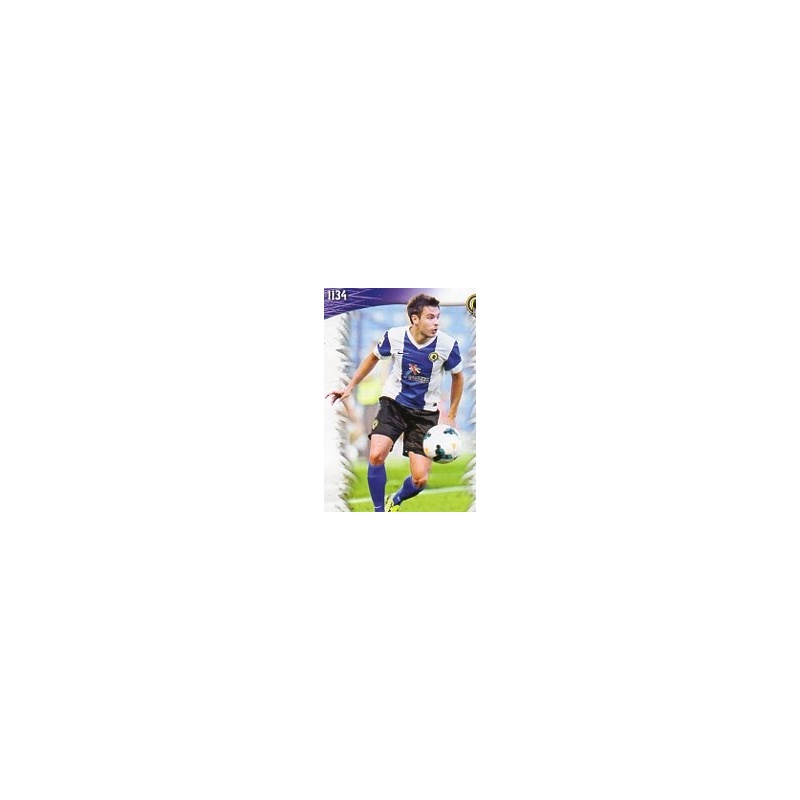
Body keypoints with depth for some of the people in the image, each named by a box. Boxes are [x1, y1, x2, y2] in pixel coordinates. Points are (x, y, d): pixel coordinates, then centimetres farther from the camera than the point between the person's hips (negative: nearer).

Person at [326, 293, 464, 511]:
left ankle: (395, 501, 28)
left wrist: (451, 415, 6)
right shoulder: (394, 336, -14)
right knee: (376, 455, -24)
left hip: (426, 412, 0)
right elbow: (373, 357, 9)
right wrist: (350, 387, 11)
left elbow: (457, 377, 3)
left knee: (420, 479, -8)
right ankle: (379, 510, 0)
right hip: (393, 403, 0)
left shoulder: (447, 344, -17)